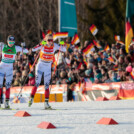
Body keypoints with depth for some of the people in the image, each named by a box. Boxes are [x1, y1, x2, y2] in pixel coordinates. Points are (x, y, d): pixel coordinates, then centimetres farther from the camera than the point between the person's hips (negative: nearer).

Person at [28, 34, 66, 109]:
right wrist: (40, 45, -37)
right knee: (37, 83, -12)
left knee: (47, 85, 2)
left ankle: (46, 103, 3)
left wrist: (63, 45, -23)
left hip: (48, 68, 3)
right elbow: (33, 49, -23)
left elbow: (64, 50, -3)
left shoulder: (54, 46, -5)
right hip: (40, 66, -2)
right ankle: (31, 98, 1)